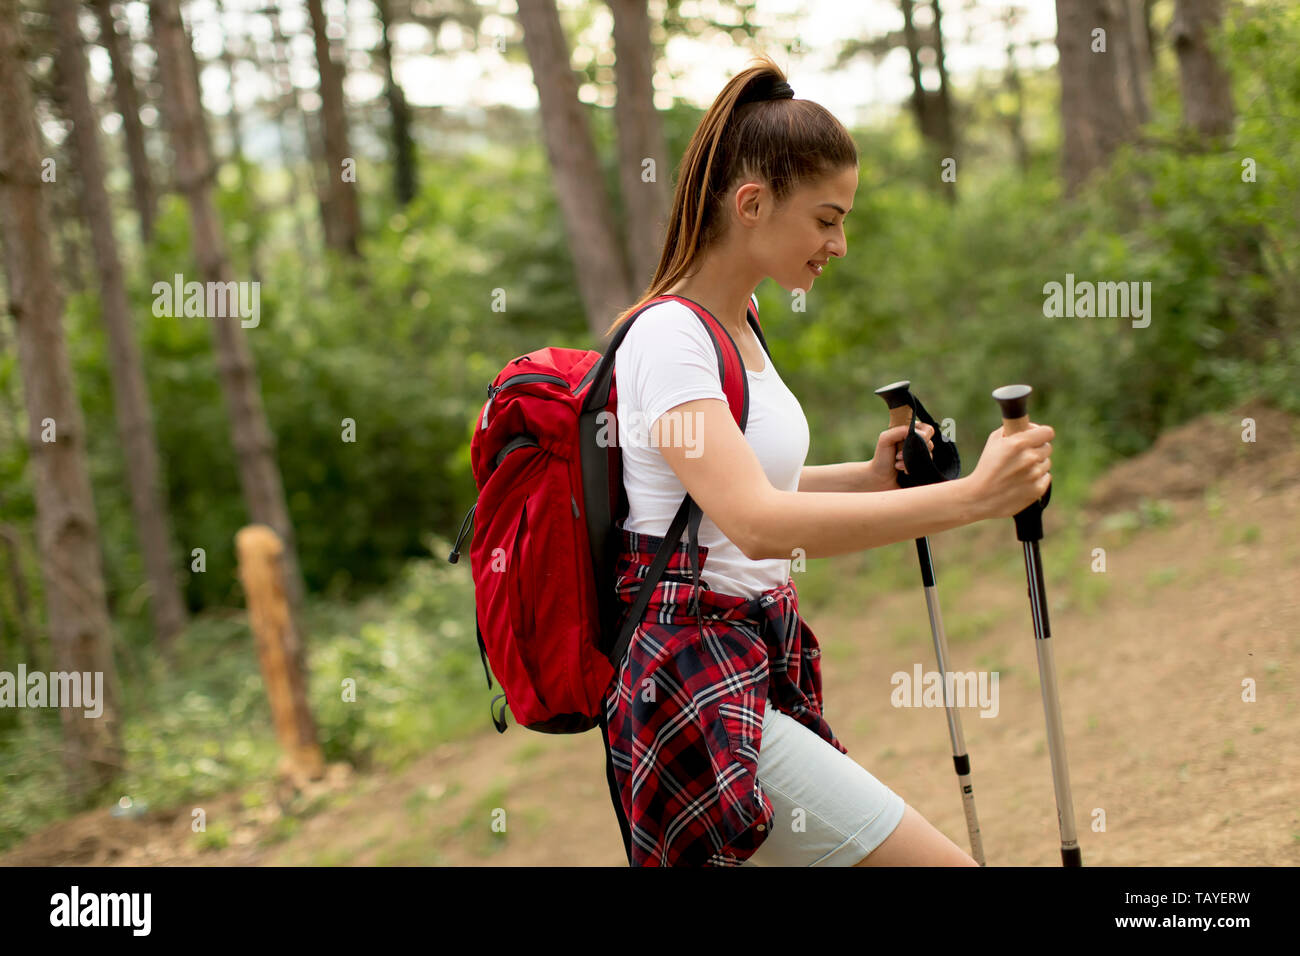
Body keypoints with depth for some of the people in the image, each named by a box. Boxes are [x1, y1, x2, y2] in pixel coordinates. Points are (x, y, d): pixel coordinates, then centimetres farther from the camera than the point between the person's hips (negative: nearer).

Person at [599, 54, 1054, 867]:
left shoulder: (739, 323, 12)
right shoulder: (668, 336, -16)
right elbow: (754, 522, -29)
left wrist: (868, 478, 9)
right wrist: (969, 497, -33)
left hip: (760, 665, 10)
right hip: (699, 683, -10)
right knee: (943, 863, -15)